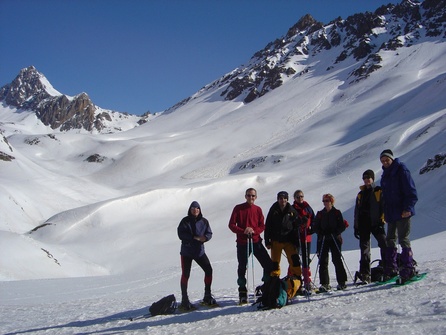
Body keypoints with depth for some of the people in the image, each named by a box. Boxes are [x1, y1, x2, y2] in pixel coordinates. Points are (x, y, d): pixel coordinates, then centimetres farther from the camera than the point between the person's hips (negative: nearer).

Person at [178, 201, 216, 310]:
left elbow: (209, 233, 3)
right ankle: (184, 300, 4)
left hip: (199, 251, 4)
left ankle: (207, 296, 15)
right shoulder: (185, 221, -5)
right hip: (186, 252, -4)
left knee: (209, 270, 0)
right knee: (185, 275, -4)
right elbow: (181, 234, -14)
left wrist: (205, 237, -20)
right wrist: (195, 238, -21)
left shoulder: (204, 221, 4)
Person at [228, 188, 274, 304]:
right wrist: (243, 231, -18)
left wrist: (254, 231, -14)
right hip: (242, 242, -2)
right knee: (242, 267, 3)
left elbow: (262, 226, 6)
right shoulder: (238, 208, 0)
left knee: (268, 265, -3)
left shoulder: (258, 209, 9)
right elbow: (231, 225, -4)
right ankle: (242, 292, 16)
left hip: (256, 241, 2)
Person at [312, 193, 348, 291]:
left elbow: (342, 226, 1)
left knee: (337, 260, -4)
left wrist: (336, 233, -14)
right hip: (323, 240, 2)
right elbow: (315, 227, 10)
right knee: (323, 262, -3)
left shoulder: (337, 213, 5)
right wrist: (321, 233, -7)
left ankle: (342, 282, 5)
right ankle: (325, 284, -1)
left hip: (335, 239, -2)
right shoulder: (320, 214, 12)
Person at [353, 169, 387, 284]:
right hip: (363, 224, 4)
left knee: (384, 244, -14)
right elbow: (357, 212, 21)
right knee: (364, 249, -1)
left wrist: (381, 220, -11)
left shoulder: (379, 191, 8)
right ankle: (365, 275, -3)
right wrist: (356, 227, 15)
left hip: (376, 223, -4)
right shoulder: (360, 194, 21)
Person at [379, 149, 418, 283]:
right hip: (390, 213, 8)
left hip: (402, 212, -8)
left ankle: (409, 269, -3)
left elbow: (410, 190, -13)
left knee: (403, 239, -8)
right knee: (390, 240, 10)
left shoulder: (401, 169, -6)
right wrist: (384, 212, 17)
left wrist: (408, 207, -21)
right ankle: (391, 269, 16)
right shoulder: (385, 174, 17)